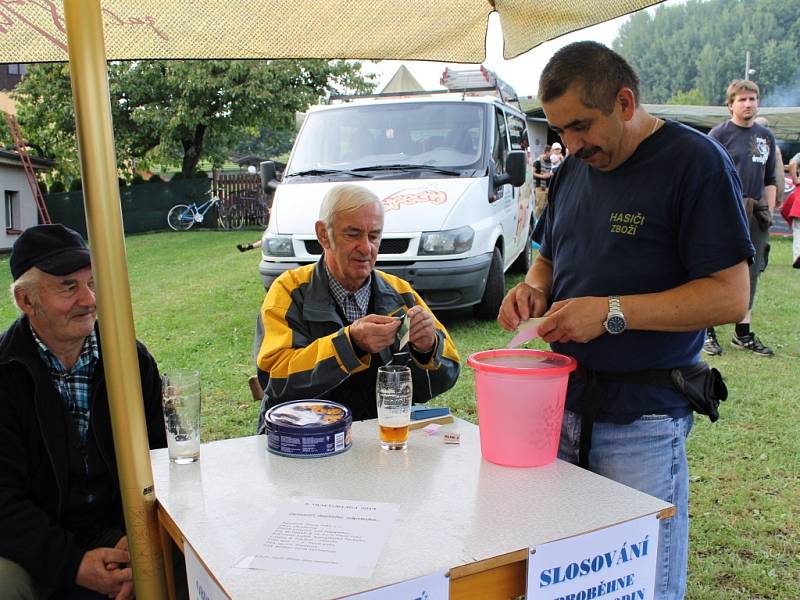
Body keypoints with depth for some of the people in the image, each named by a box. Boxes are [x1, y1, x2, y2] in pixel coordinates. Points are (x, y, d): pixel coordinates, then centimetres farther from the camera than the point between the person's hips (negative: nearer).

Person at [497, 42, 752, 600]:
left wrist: (612, 312, -22)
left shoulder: (696, 161, -10)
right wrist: (533, 289, -1)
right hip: (564, 402, 6)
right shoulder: (574, 169, 11)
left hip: (643, 420, -6)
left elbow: (731, 295, -15)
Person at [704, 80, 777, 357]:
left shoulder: (766, 136, 14)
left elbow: (770, 180, 18)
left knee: (750, 273, 9)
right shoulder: (719, 134, -3)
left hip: (756, 215, 6)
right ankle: (708, 332, 6)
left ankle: (743, 334, 18)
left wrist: (769, 213, 11)